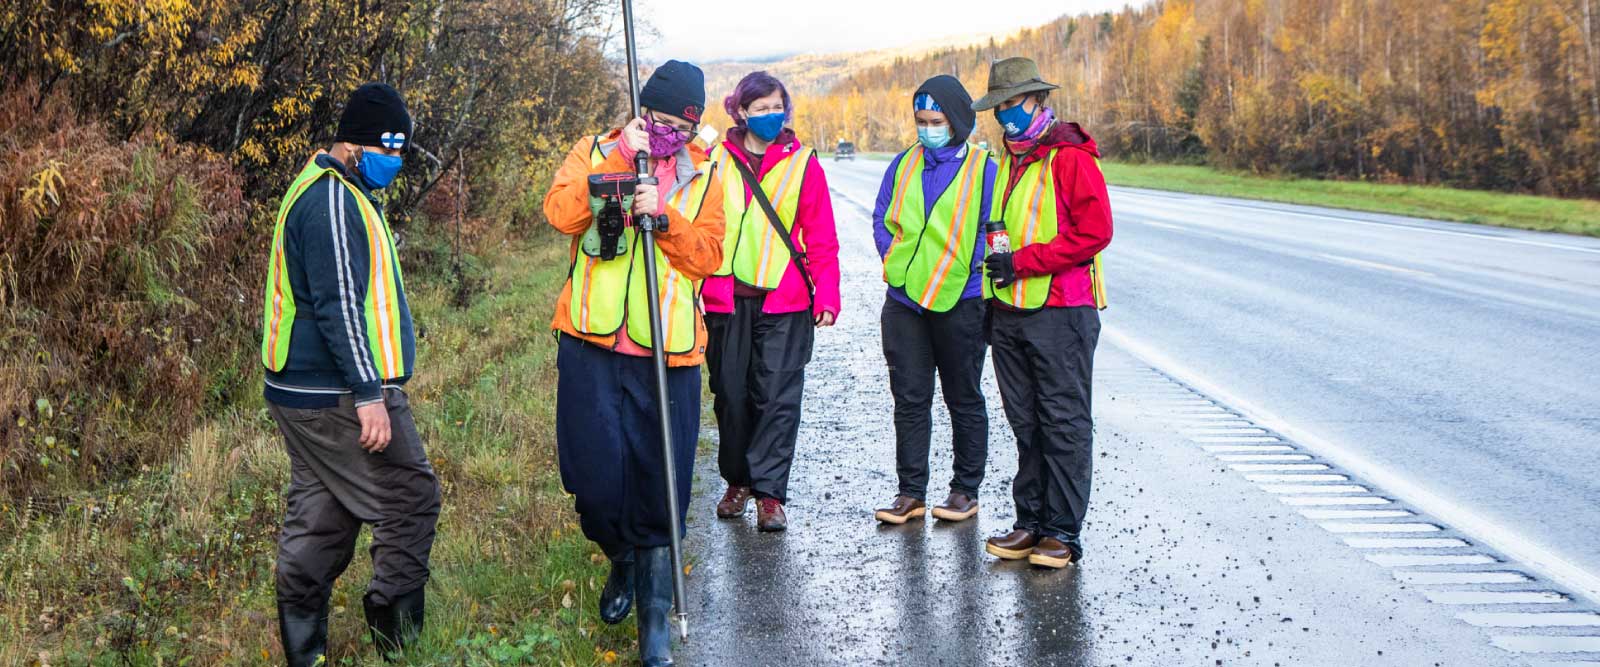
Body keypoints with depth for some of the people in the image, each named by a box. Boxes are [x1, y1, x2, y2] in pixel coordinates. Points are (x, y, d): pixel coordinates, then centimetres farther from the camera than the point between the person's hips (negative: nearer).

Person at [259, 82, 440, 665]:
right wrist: (370, 393, -23)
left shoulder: (324, 190, 18)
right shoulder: (334, 202, -17)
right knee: (411, 499, -2)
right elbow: (339, 306, -22)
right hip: (340, 397, -11)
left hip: (302, 393, 11)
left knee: (320, 517, 12)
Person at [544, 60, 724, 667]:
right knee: (595, 470, 2)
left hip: (667, 352, 0)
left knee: (659, 481, 2)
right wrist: (621, 160, -18)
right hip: (592, 344, 0)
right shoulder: (595, 152, 6)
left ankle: (655, 614, 13)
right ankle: (622, 560, 33)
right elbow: (561, 212, -12)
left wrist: (665, 215, -17)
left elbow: (709, 255, -2)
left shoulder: (704, 176, 8)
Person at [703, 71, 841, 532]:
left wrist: (827, 295, -6)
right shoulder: (716, 161, 5)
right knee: (730, 393, 9)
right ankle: (738, 481, 25)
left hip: (785, 302, -1)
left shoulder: (803, 163, 3)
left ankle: (769, 493, 2)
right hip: (725, 299, 2)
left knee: (777, 396, -4)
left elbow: (821, 238, 2)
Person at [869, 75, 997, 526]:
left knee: (964, 400, 8)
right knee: (909, 400, 6)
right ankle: (911, 492, 14)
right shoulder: (904, 164, 9)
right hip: (904, 302, 4)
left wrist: (966, 269, -13)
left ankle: (966, 490, 19)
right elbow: (881, 219, 15)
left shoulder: (983, 169, -4)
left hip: (959, 302, -4)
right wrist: (894, 261, 1)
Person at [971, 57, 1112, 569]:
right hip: (1011, 313, 8)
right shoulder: (1009, 161, 17)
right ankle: (1031, 522, 18)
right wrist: (994, 298, 17)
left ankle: (1062, 533, 3)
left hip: (1061, 313, -8)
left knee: (1064, 424, -2)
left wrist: (1022, 262, -16)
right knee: (1026, 424, 11)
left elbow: (1094, 234, -16)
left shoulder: (1071, 157, -8)